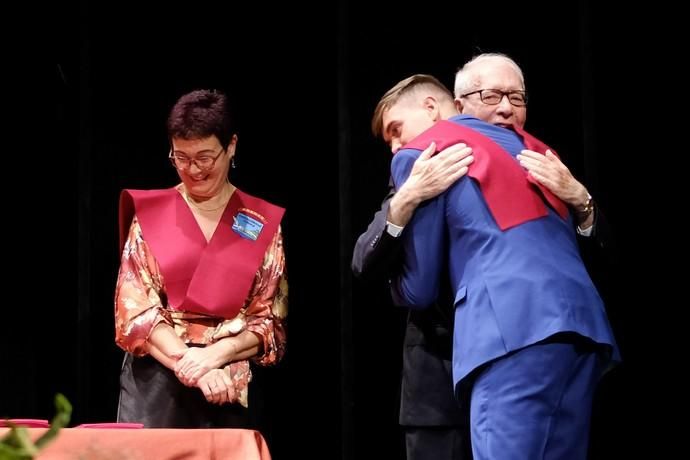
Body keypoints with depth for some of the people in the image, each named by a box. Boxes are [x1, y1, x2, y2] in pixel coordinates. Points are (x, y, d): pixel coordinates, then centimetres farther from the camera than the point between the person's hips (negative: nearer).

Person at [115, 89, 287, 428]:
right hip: (154, 388, 0)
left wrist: (215, 354, -14)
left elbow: (270, 321, 2)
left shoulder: (263, 223, 5)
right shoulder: (149, 214, 5)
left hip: (230, 390, 0)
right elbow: (135, 309, -2)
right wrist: (192, 364, -15)